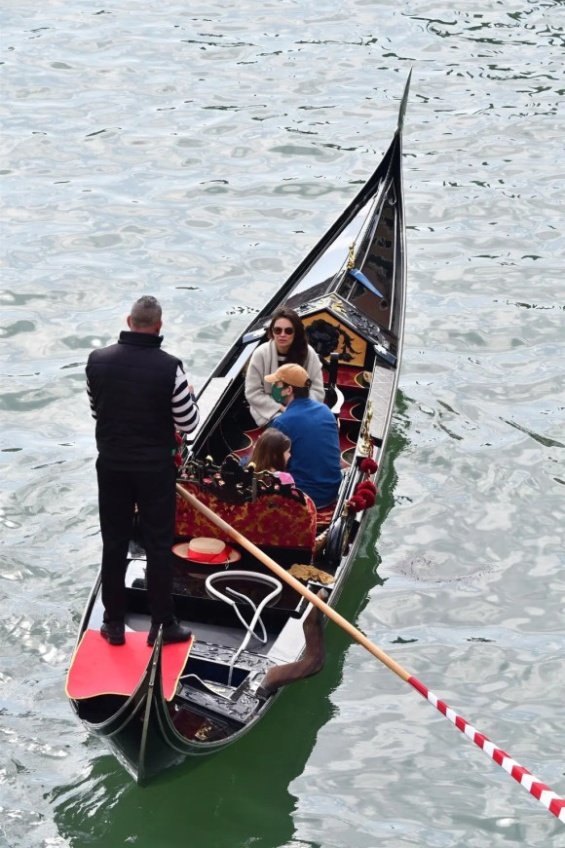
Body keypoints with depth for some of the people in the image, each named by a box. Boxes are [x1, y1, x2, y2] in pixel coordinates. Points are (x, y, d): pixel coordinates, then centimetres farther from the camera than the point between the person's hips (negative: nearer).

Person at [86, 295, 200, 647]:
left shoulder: (98, 361, -7)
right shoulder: (169, 368, -18)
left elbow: (96, 410, 8)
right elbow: (188, 424, -10)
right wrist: (189, 394, 9)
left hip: (111, 465, 3)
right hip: (155, 468, -3)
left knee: (114, 544, 12)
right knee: (159, 545, 8)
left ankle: (114, 624, 19)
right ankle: (163, 624, 15)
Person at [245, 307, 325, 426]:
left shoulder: (308, 354, -5)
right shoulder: (261, 354, -10)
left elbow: (317, 391, -1)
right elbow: (253, 393, -8)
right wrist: (281, 408, -16)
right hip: (271, 413, -2)